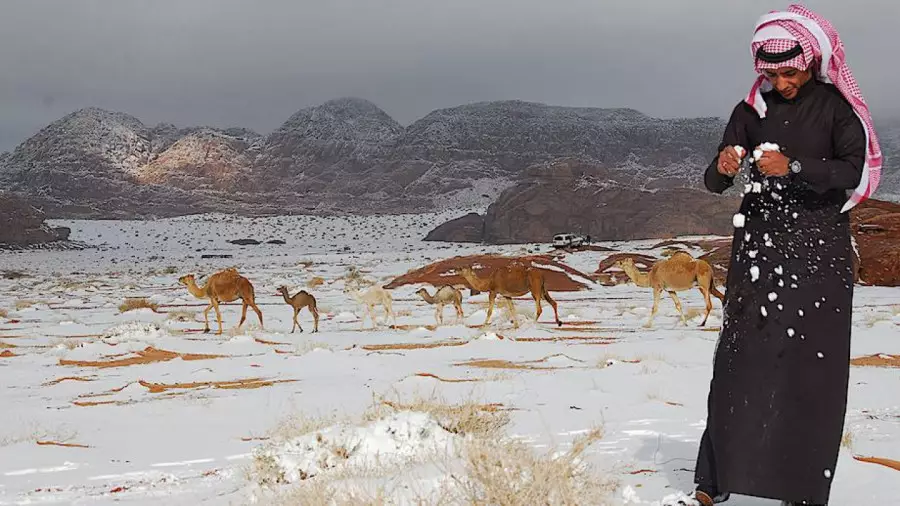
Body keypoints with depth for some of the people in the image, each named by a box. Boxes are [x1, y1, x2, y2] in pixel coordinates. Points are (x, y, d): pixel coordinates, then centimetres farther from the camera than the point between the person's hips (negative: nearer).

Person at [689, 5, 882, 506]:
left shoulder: (836, 106, -1)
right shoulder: (752, 110, 7)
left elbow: (854, 169, -14)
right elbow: (715, 182, 6)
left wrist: (794, 168, -28)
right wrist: (723, 168, -18)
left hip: (818, 248, -2)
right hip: (759, 244, 2)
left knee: (812, 362, -4)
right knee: (741, 356, -3)